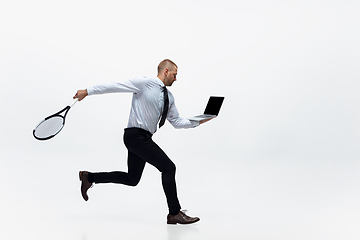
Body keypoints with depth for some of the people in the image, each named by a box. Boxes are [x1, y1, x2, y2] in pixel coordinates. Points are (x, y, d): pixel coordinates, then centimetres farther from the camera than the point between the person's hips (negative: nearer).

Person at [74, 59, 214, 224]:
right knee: (168, 167, -11)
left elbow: (176, 122, 17)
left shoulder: (169, 97, 14)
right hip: (136, 135, -9)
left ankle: (89, 177, 27)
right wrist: (88, 91, -7)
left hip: (143, 138, 9)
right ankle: (174, 213, -4)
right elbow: (114, 86, -7)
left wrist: (198, 122, 5)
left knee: (132, 178, 15)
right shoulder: (144, 83, -9)